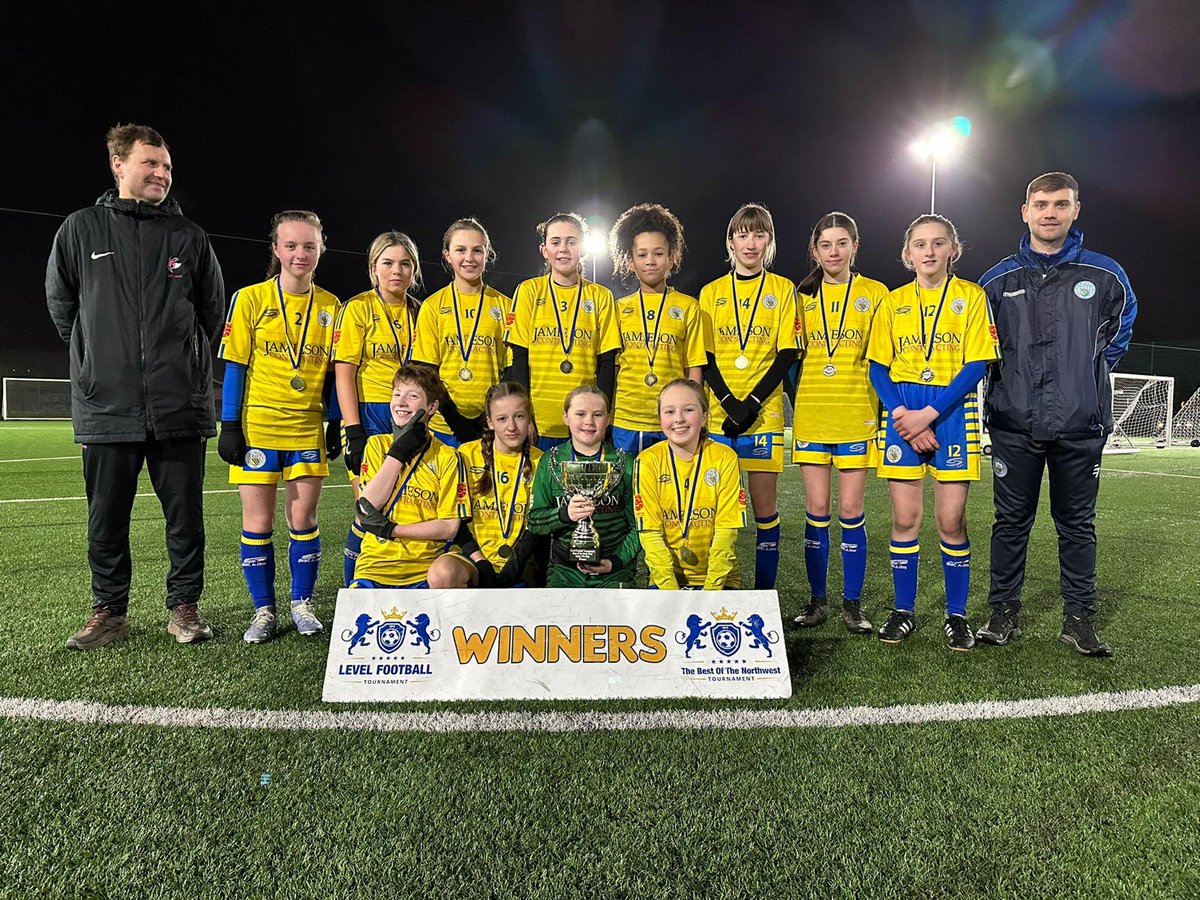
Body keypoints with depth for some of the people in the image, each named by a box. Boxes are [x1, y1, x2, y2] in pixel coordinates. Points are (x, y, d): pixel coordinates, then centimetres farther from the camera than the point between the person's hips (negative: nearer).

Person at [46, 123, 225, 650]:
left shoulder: (188, 237, 6)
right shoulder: (81, 230, 6)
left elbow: (213, 309, 16)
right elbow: (60, 303, 15)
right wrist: (97, 355, 12)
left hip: (180, 407, 0)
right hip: (106, 407, 1)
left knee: (186, 515, 5)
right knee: (106, 519, 8)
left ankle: (184, 607, 18)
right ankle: (109, 612, 23)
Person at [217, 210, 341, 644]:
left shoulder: (330, 306, 6)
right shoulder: (250, 299, -2)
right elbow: (234, 367, -2)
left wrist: (335, 426, 7)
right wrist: (229, 427, -7)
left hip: (308, 430, 2)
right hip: (257, 428, -2)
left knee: (304, 520, 5)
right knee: (257, 522, 2)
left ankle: (302, 605, 18)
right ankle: (264, 611, 14)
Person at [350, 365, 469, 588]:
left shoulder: (447, 457, -1)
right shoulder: (377, 445, 9)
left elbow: (450, 527, -4)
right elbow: (366, 509, -5)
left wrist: (389, 529, -10)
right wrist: (398, 450, -8)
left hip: (423, 568, 0)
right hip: (375, 565, 0)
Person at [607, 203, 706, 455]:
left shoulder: (688, 307, 4)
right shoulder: (620, 308, 9)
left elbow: (694, 368, 5)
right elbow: (611, 367, 12)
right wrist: (607, 417, 6)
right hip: (625, 420, 1)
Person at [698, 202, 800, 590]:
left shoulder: (783, 289, 6)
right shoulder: (711, 292, 9)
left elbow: (787, 354, -1)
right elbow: (704, 358, 4)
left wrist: (752, 404, -12)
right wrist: (730, 403, -10)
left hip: (764, 413, -1)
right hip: (718, 413, 1)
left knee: (765, 504, 0)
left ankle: (765, 591, 11)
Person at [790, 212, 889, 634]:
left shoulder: (874, 293, 5)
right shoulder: (802, 296, 10)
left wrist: (881, 408, -3)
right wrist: (798, 401, 4)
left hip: (856, 414, -1)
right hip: (810, 415, 1)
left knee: (851, 509, 1)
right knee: (816, 509, 3)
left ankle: (852, 602, 13)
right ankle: (817, 599, 15)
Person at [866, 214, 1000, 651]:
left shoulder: (971, 296, 3)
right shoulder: (893, 302, 9)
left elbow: (977, 366, -5)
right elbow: (878, 369, 6)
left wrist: (928, 414, -14)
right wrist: (902, 416, -10)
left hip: (953, 414, -2)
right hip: (902, 415, 2)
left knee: (951, 520, 0)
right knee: (904, 518, 3)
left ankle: (956, 614, 15)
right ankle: (904, 611, 15)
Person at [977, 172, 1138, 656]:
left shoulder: (1105, 275, 3)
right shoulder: (998, 280, 5)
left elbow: (1122, 326, 19)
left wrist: (1091, 372, 12)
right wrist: (1007, 376, 9)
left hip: (1080, 424, 0)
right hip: (1014, 423, 0)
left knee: (1077, 523, 8)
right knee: (1011, 521, 6)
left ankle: (1079, 616, 18)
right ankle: (1003, 612, 15)